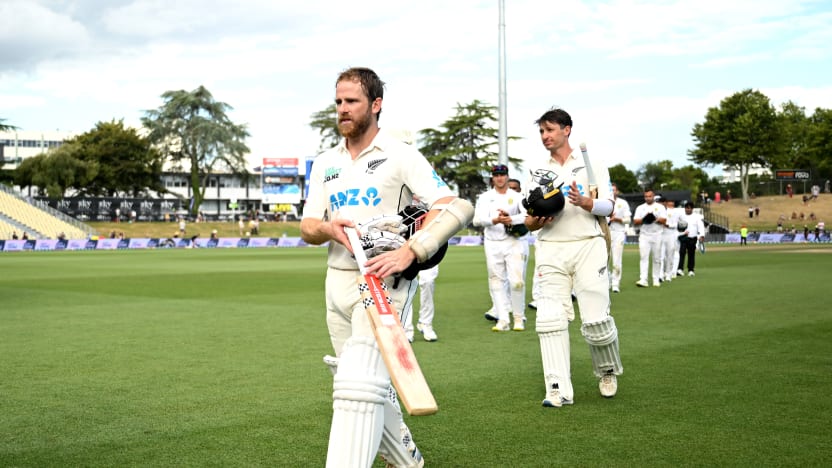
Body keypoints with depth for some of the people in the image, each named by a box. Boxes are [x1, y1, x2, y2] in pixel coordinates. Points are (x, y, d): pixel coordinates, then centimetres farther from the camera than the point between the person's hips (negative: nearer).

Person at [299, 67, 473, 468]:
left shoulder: (400, 156, -6)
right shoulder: (324, 164, 12)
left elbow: (458, 209, -16)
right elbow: (306, 228, 10)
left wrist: (409, 251, -29)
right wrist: (328, 228, -15)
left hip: (385, 281, -6)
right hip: (337, 282, 7)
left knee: (359, 385, -21)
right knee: (373, 387, 15)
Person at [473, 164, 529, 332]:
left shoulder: (516, 196, 6)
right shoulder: (485, 197, 7)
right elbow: (477, 220, -8)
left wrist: (511, 220, -26)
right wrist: (495, 220, -26)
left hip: (513, 243, -1)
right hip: (492, 244, 1)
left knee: (517, 281, -9)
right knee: (496, 282, 0)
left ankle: (519, 317, 6)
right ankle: (503, 320, 4)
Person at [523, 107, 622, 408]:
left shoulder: (591, 165, 7)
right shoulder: (538, 172, 15)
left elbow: (608, 206, -1)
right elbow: (529, 223, 13)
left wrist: (582, 201, -20)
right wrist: (537, 220, -11)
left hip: (587, 245, -3)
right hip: (550, 249, 3)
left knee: (596, 320, -8)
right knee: (549, 320, -8)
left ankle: (608, 371, 20)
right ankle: (558, 390, -5)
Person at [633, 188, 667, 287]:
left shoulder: (660, 207, 8)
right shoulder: (640, 208, 11)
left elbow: (664, 220, -3)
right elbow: (635, 221, 3)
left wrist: (655, 219, -18)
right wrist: (644, 219, -14)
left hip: (657, 235, 0)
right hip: (644, 235, 0)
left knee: (657, 258, 4)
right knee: (643, 257, -11)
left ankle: (656, 279, 12)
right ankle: (643, 280, -18)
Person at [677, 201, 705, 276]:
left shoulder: (697, 217, 6)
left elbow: (701, 226, -3)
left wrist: (701, 235, -16)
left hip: (692, 238, 1)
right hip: (683, 237, -1)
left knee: (691, 254, 7)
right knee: (681, 253, -15)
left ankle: (691, 270, 17)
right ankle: (680, 269, -22)